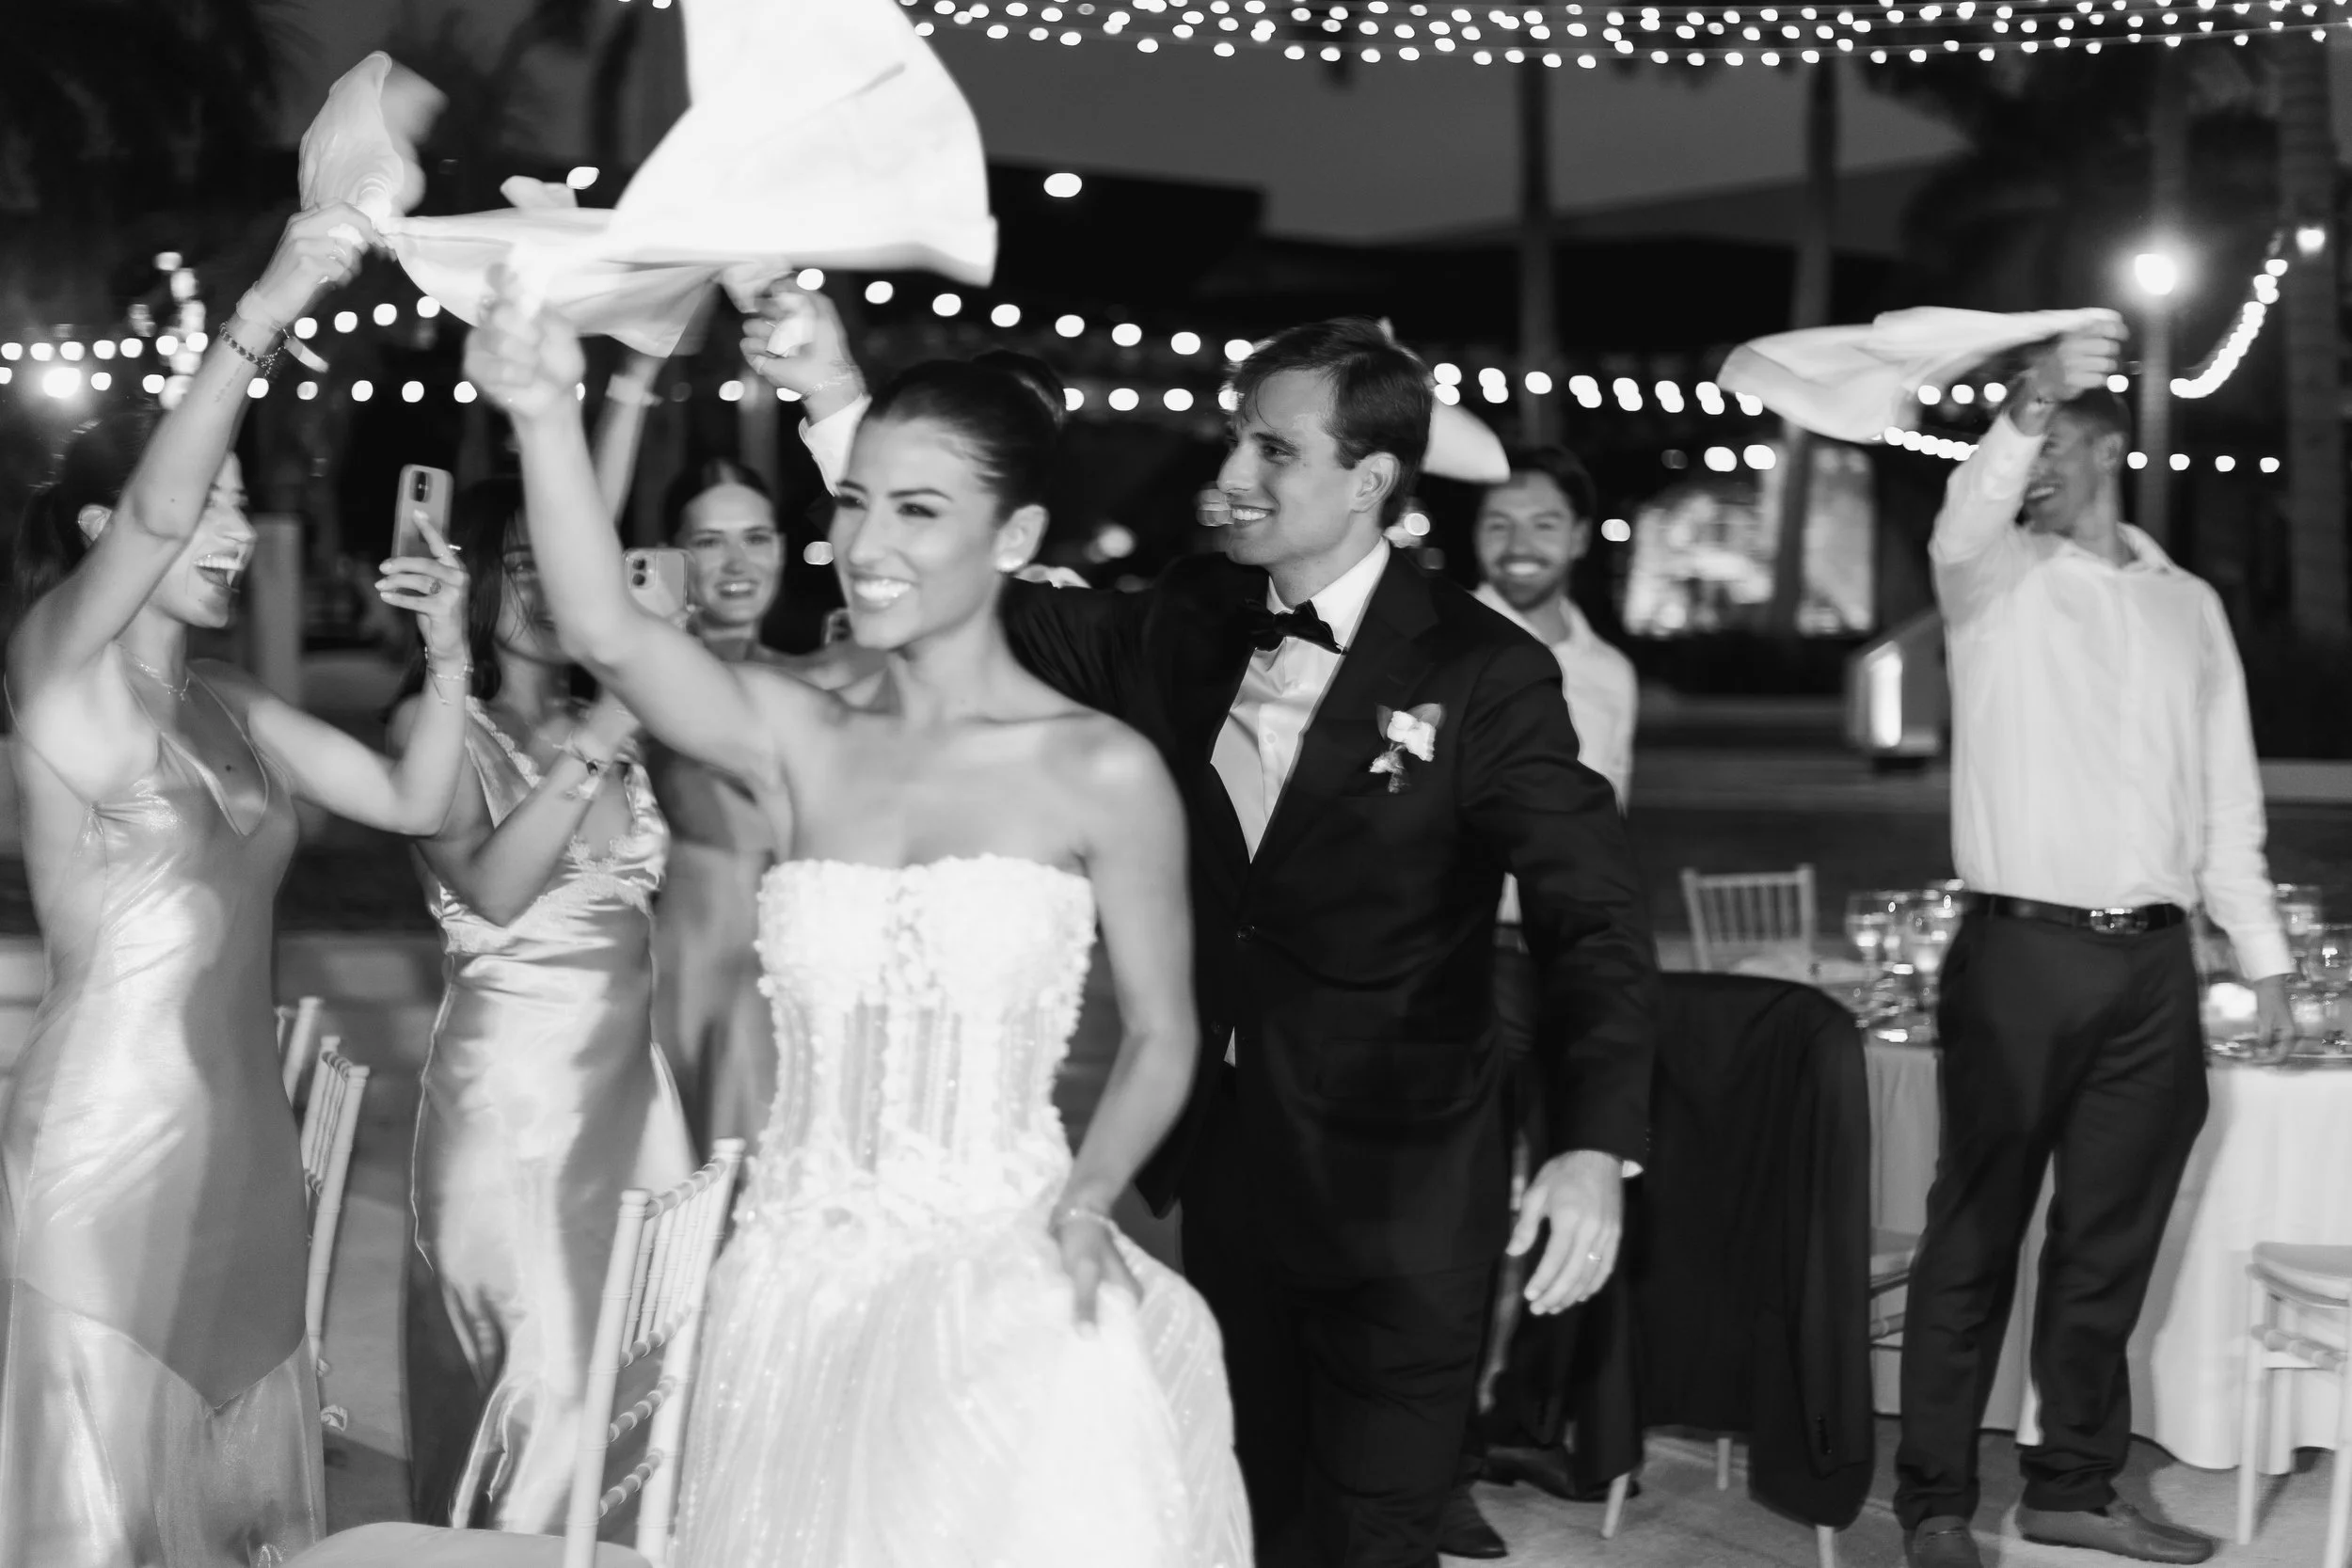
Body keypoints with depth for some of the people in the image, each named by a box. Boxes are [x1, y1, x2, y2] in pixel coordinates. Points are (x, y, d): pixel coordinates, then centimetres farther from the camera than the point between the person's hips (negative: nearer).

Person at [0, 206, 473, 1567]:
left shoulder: (224, 701, 11)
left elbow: (415, 802, 10)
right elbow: (154, 515, -28)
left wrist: (449, 654, -5)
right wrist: (264, 315, -41)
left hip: (244, 1141, 7)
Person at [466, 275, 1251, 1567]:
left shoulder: (1102, 772, -5)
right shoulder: (797, 741, 1)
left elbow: (1160, 1036, 3)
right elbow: (606, 632, -16)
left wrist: (1086, 1199, -13)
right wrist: (547, 415, -29)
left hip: (998, 1280, -3)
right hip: (797, 1278, 3)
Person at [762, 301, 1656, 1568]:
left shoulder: (1482, 673, -14)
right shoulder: (1188, 625, 2)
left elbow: (1591, 916, -17)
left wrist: (1597, 1146, -32)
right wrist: (840, 406, -9)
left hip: (1397, 1189, -5)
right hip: (1223, 1164, 5)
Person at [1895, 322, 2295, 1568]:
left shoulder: (2190, 606, 16)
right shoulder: (2000, 580, 3)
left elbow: (2227, 797, 17)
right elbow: (1961, 526, -23)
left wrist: (2262, 958, 14)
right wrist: (2026, 401, -40)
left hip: (2153, 962, 4)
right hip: (2022, 951, -4)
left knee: (2111, 1239, 9)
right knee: (1977, 1234, 0)